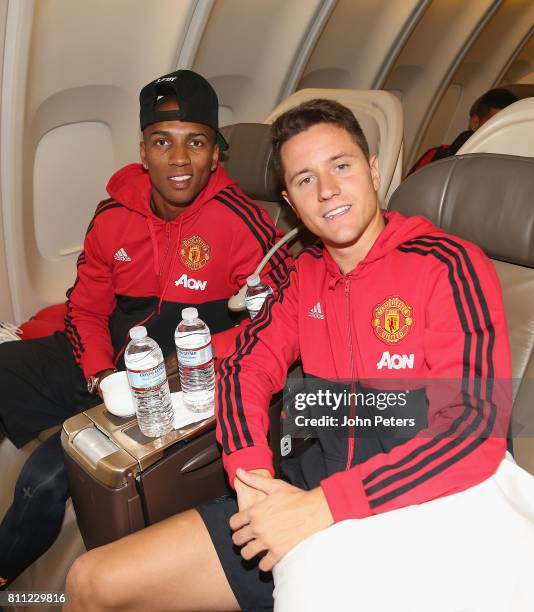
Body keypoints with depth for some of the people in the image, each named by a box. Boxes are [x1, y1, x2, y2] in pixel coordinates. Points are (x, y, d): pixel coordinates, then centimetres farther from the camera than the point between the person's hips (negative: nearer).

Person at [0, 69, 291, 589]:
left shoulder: (241, 223, -16)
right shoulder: (113, 215, 1)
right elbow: (85, 306, 9)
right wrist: (101, 375, -7)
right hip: (110, 364, 6)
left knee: (46, 476, -14)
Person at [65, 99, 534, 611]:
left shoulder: (449, 265, -9)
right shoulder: (307, 273, 10)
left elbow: (477, 429, -18)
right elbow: (246, 366, 6)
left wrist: (321, 507, -23)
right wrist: (252, 475, -13)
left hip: (410, 510, -3)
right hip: (309, 488, 4)